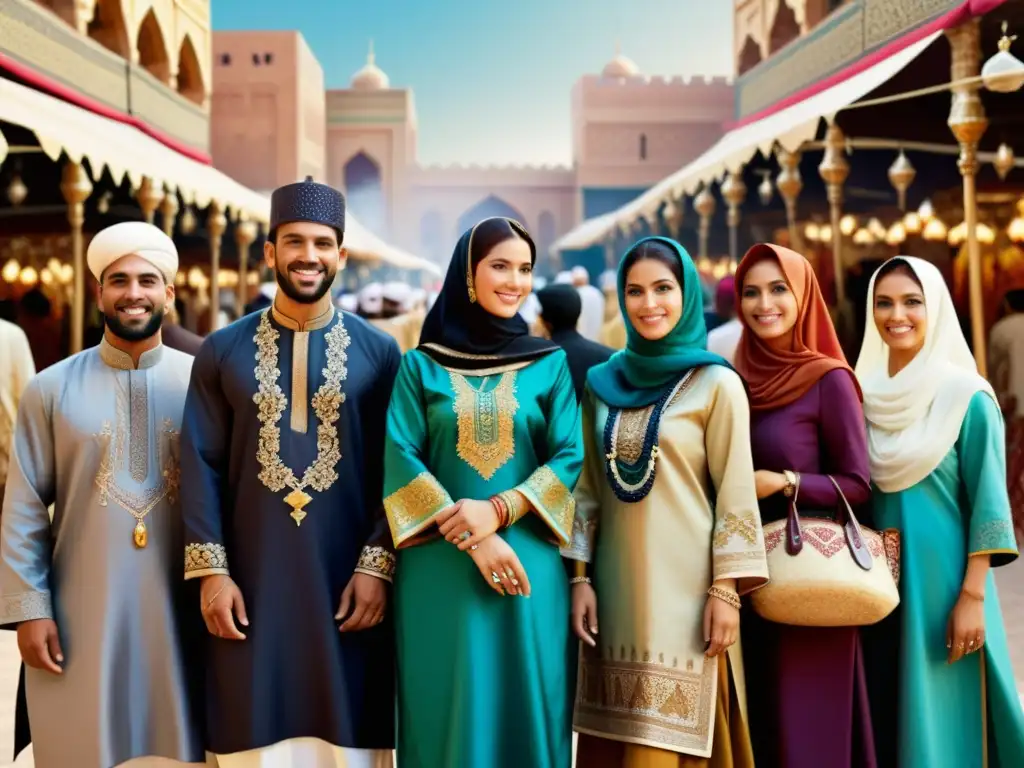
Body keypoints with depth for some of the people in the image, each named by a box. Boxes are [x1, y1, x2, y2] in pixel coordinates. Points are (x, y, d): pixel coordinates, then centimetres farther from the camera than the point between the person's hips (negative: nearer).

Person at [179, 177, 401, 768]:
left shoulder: (379, 353, 3)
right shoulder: (223, 352, 5)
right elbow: (201, 468, 3)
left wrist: (377, 566, -7)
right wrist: (211, 570, -5)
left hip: (348, 579, 0)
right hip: (249, 581, 1)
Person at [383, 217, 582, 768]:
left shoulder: (549, 364, 8)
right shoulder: (420, 365, 5)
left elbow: (569, 457, 0)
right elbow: (400, 458, -4)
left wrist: (499, 511, -14)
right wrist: (471, 537, -13)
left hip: (528, 560, 1)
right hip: (439, 567, -1)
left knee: (526, 710, 5)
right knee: (447, 712, 5)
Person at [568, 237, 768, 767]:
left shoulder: (717, 384, -4)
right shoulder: (601, 383, 9)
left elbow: (735, 494, -6)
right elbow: (588, 487, 10)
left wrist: (725, 590, -11)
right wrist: (580, 576, 4)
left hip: (683, 585, -4)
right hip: (617, 586, 5)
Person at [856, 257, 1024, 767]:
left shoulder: (966, 396, -8)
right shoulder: (862, 394, 5)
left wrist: (973, 596, -14)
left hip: (941, 577, -4)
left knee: (941, 718, 2)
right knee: (886, 714, 11)